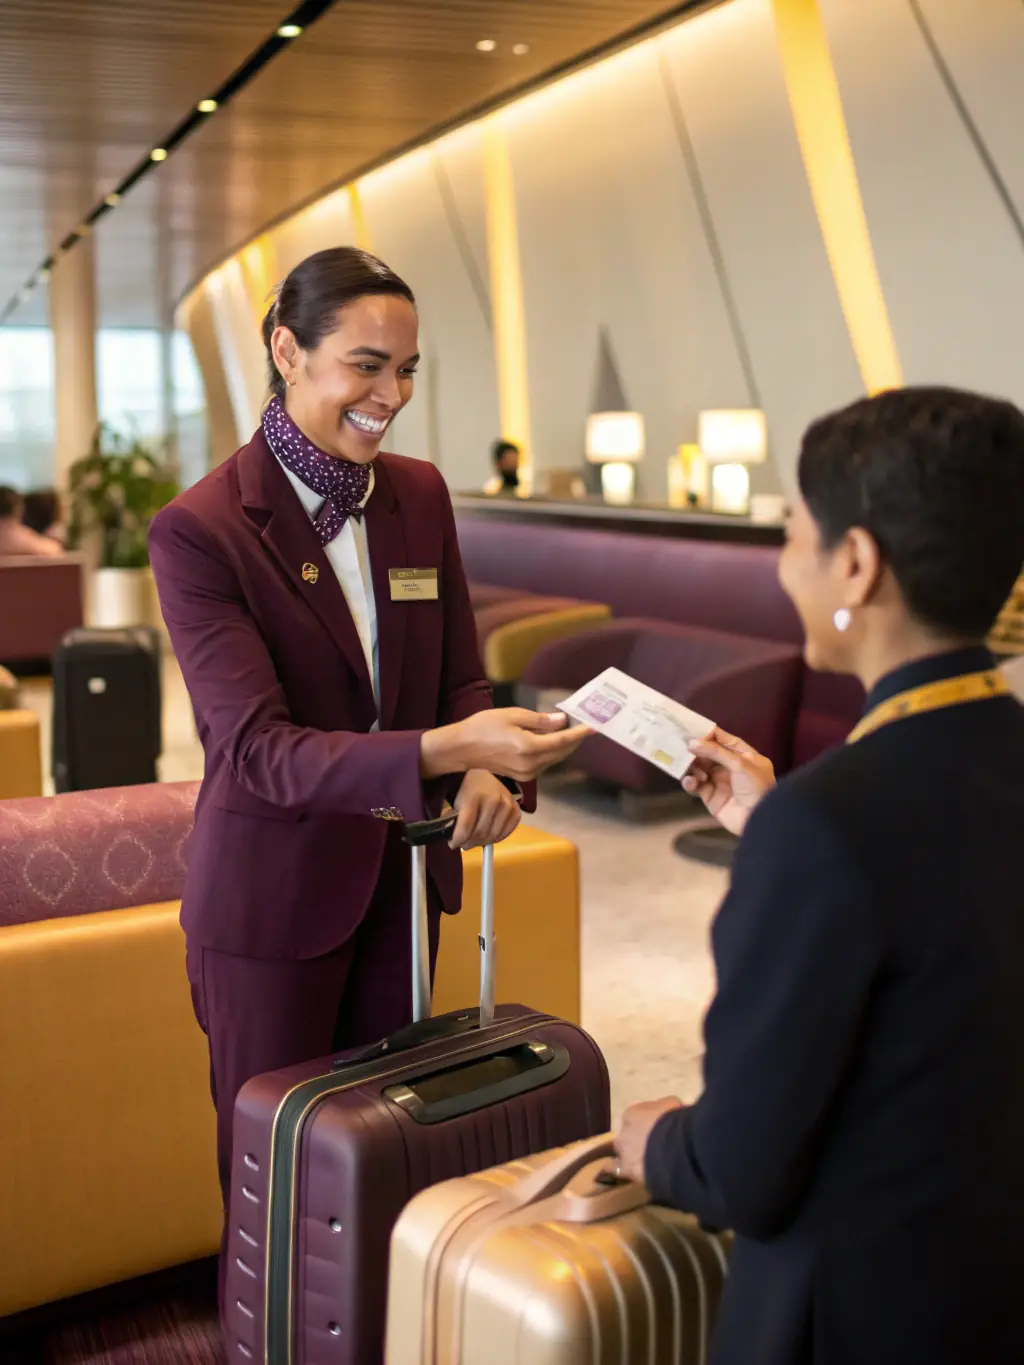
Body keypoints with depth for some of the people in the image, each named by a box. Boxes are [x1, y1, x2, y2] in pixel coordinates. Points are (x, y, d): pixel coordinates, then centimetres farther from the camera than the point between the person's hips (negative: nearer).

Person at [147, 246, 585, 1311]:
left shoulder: (419, 494, 0)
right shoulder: (200, 530, -18)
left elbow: (459, 671, 6)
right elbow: (256, 746, -25)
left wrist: (485, 766, -17)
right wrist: (440, 750, -39)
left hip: (402, 878, 5)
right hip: (272, 894, -5)